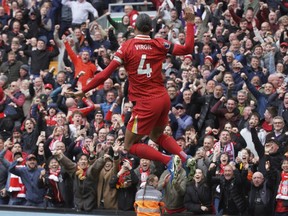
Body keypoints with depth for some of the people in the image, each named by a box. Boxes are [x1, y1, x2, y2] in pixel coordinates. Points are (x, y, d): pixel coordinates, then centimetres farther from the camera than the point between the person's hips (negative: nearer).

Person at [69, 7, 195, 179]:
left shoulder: (127, 47, -7)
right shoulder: (159, 44, 0)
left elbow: (106, 73, -9)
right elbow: (188, 49, 2)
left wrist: (83, 91, -2)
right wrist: (190, 23, 11)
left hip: (146, 103, -5)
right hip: (164, 98, 6)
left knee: (130, 145, 5)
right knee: (156, 135, 30)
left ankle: (168, 161, -13)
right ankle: (184, 157, 7)